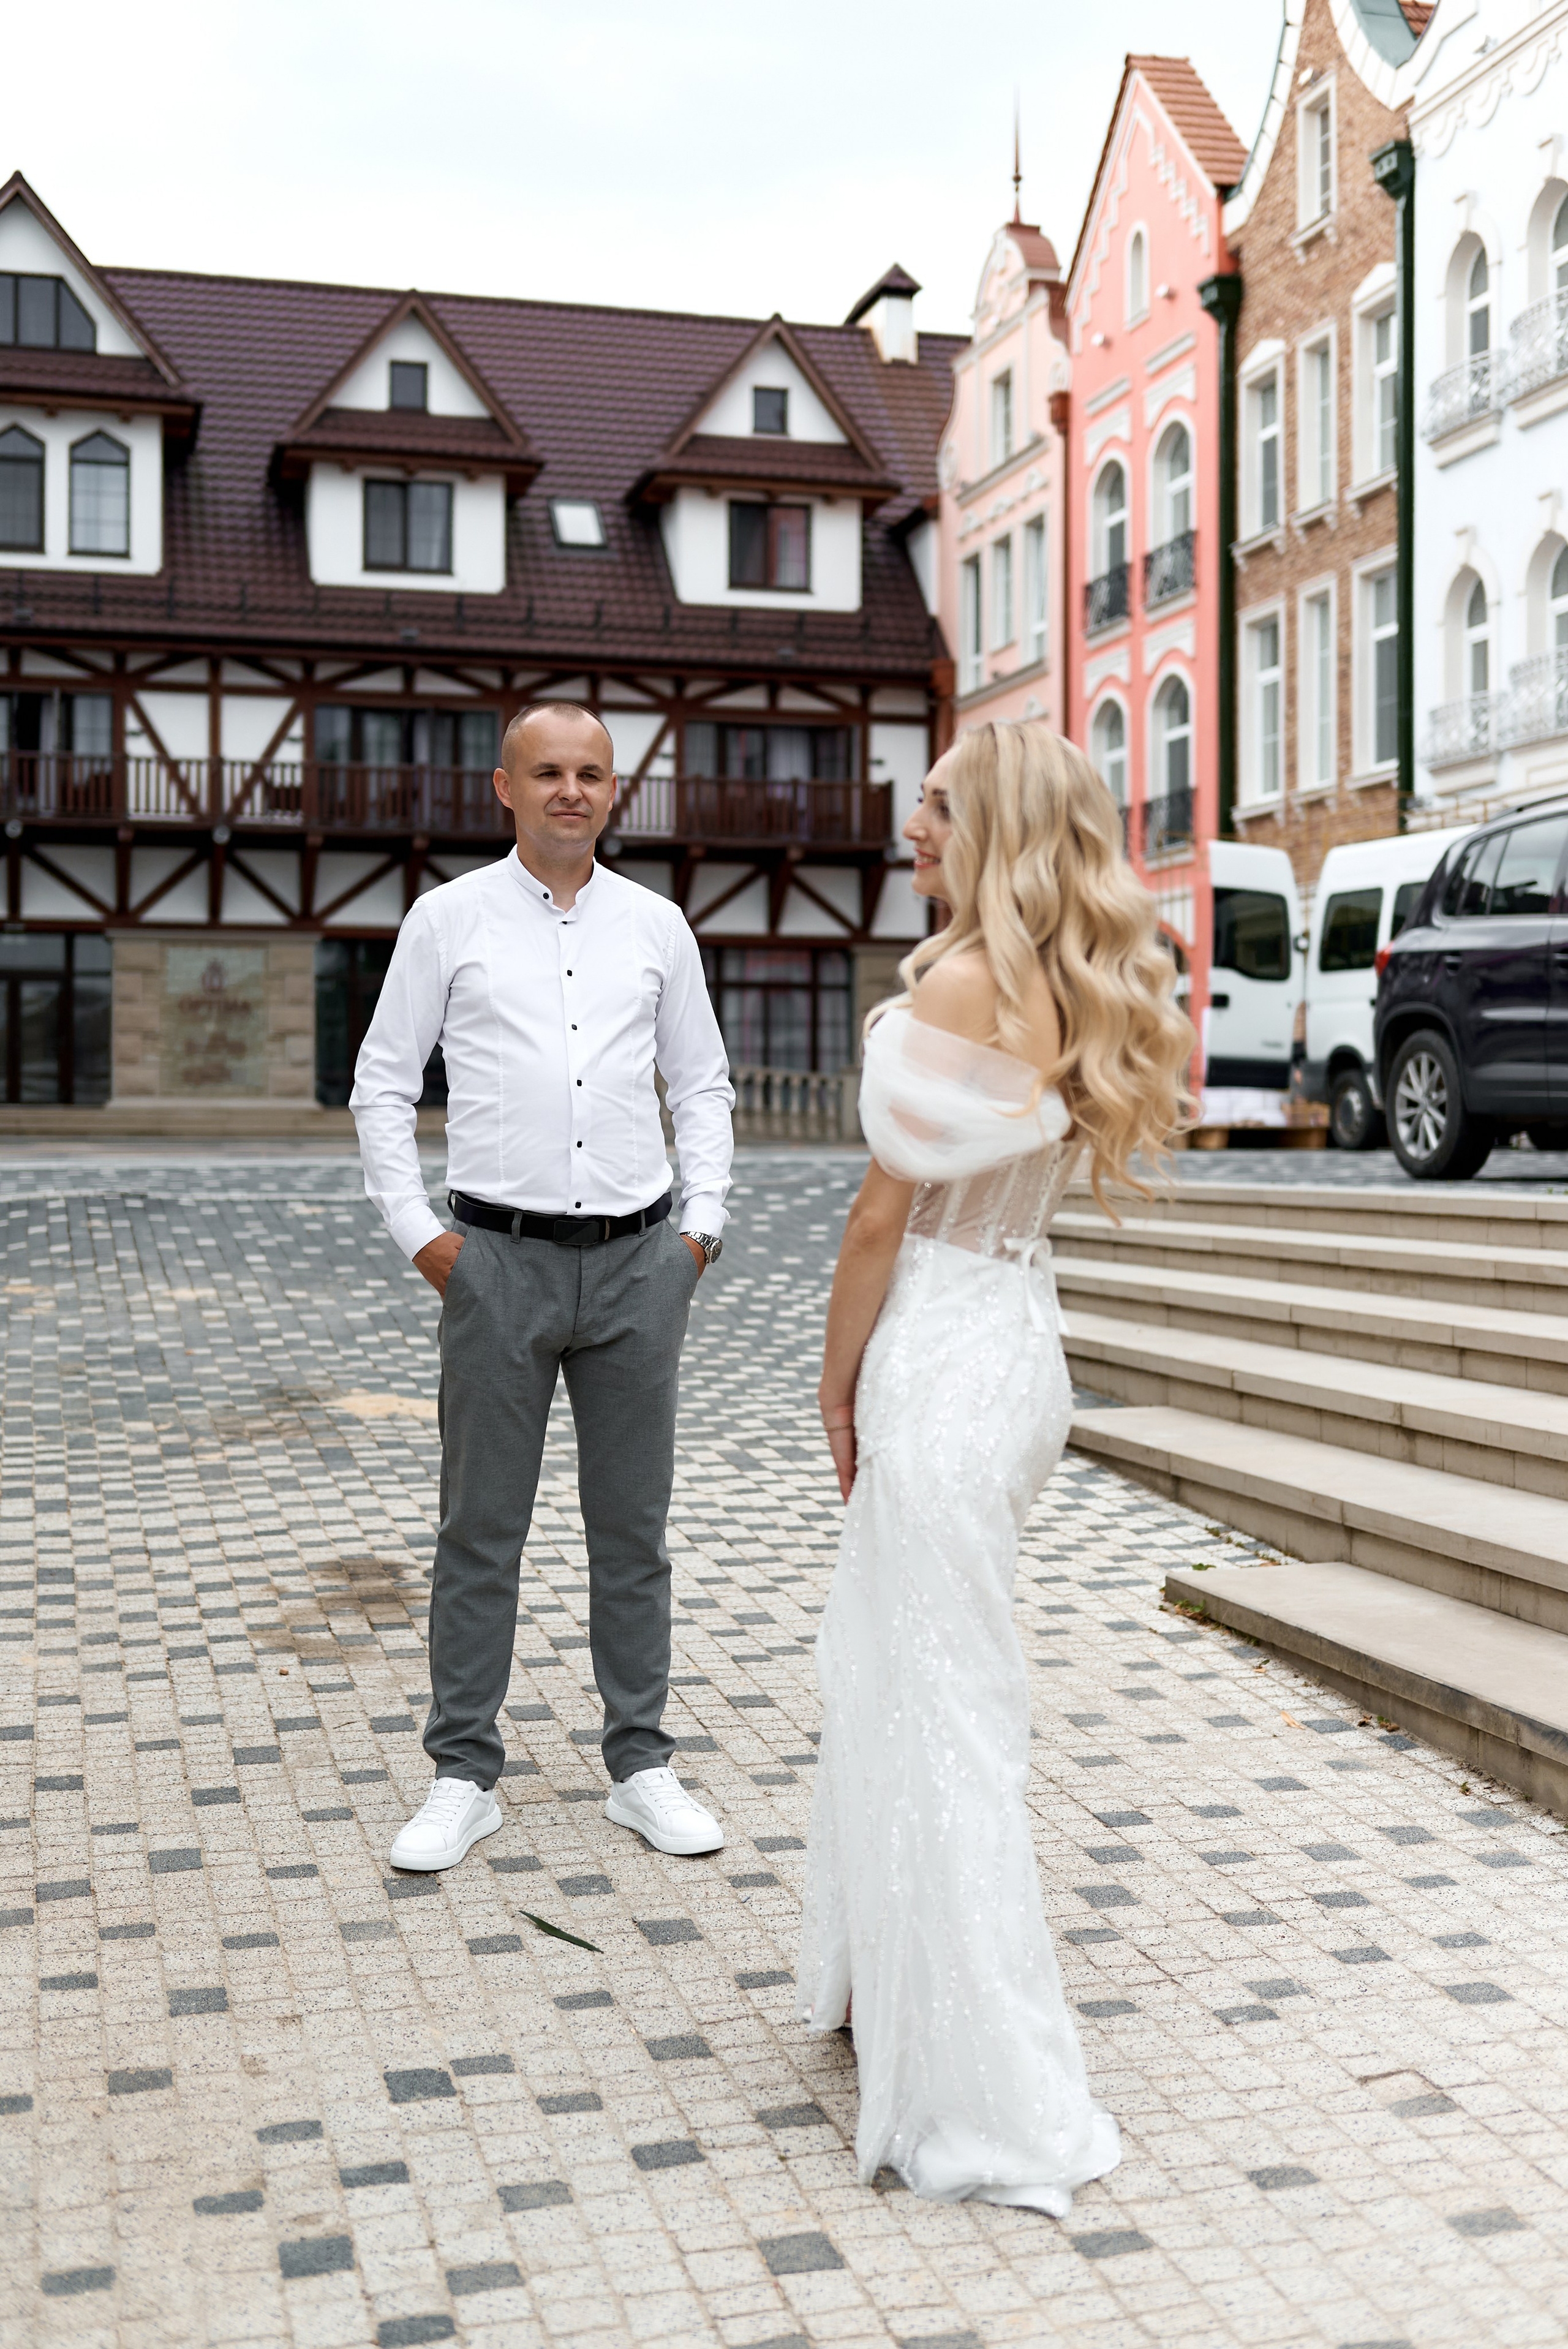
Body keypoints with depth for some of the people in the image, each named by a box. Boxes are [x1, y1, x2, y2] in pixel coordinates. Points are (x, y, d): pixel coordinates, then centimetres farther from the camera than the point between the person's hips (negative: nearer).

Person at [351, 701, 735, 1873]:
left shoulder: (658, 926, 9)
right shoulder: (448, 918, 3)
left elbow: (703, 1084, 15)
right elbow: (384, 1086, 6)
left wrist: (704, 1221, 5)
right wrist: (418, 1231, -2)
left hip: (638, 1260, 2)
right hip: (500, 1258, -2)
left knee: (635, 1527, 9)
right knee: (482, 1529, 4)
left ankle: (642, 1765, 20)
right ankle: (465, 1777, 15)